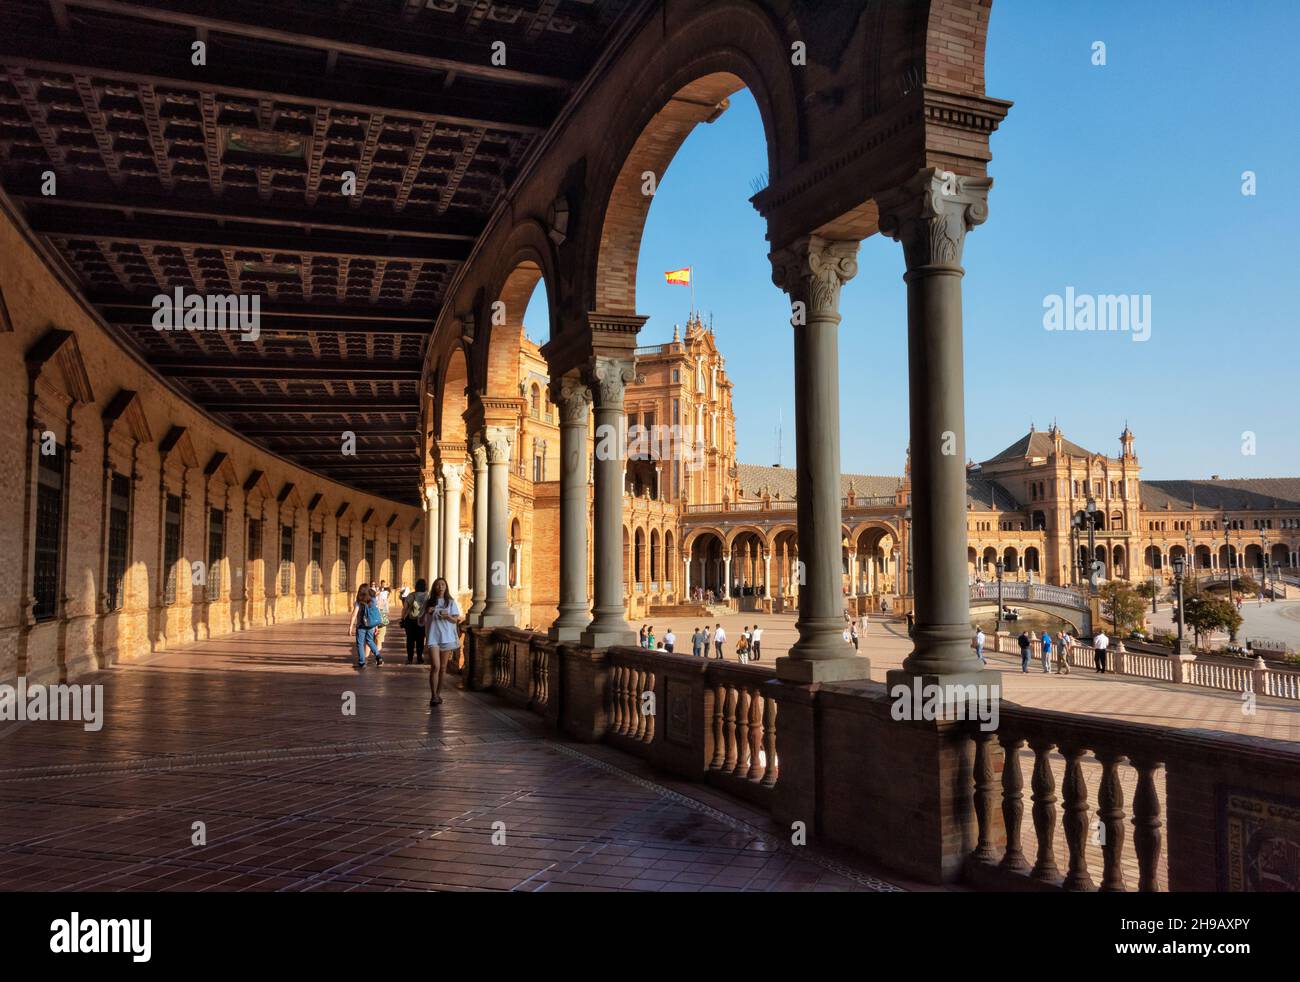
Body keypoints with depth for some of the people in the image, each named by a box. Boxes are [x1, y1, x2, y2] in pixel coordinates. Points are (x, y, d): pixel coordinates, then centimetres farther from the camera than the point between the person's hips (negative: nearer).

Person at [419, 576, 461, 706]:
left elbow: (456, 620, 5)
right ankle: (433, 696, -13)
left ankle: (439, 693, 19)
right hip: (433, 637, -1)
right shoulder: (429, 603, 7)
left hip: (447, 637, 1)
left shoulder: (451, 602, 7)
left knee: (443, 667, 7)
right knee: (435, 666, -13)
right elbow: (421, 623, 9)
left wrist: (448, 617, -15)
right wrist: (426, 613, -10)